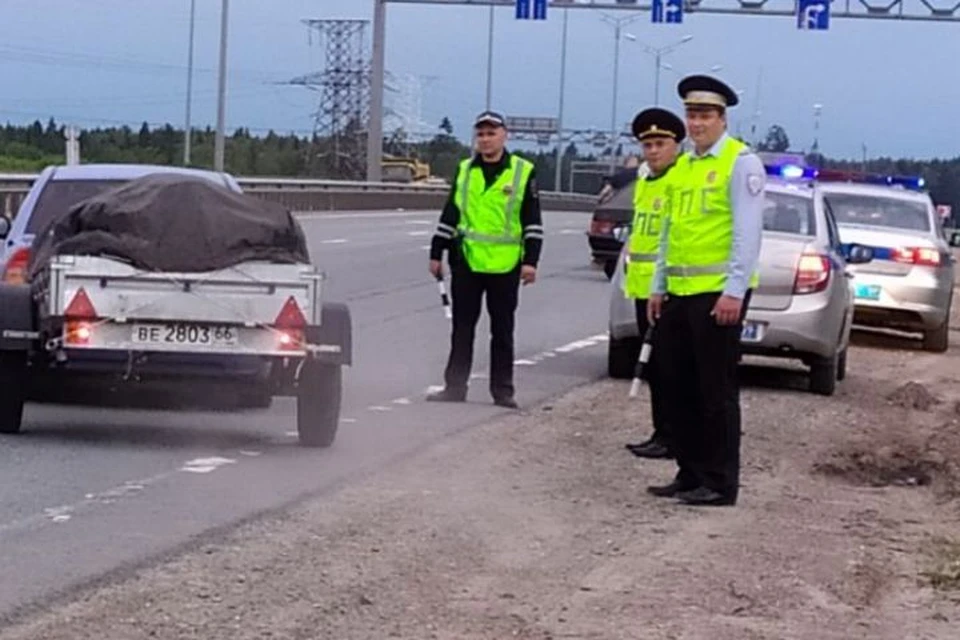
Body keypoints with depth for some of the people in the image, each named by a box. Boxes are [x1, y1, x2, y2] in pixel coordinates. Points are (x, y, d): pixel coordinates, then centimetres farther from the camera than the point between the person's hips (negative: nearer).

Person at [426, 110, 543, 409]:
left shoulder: (524, 172, 0)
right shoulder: (464, 170, 10)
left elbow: (533, 221, -1)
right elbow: (449, 214, 15)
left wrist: (531, 260, -8)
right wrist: (436, 253, 12)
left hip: (505, 264, -3)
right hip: (466, 262, 3)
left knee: (502, 331, 5)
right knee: (462, 328, 7)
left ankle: (502, 390, 12)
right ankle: (455, 386, 12)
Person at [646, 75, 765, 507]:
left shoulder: (740, 163, -7)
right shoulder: (684, 166, 17)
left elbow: (747, 232, -13)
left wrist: (734, 292, -18)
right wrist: (659, 286, 16)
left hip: (718, 293, -8)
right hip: (679, 293, 8)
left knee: (716, 390, -3)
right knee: (678, 388, 10)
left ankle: (720, 484, 3)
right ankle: (691, 475, 19)